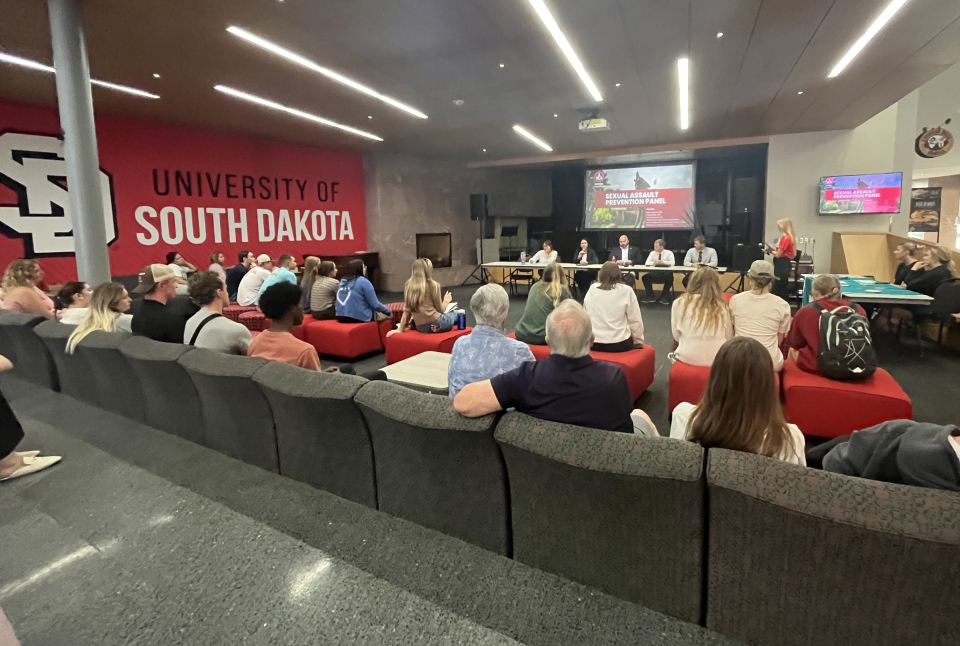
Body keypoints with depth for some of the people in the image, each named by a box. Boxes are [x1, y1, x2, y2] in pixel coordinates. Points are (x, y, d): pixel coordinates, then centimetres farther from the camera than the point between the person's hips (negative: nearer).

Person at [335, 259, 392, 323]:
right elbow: (375, 304, -10)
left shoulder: (342, 281, 10)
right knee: (387, 314, 16)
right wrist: (389, 311, 5)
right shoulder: (363, 282, -11)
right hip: (359, 318, -8)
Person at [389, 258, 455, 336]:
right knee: (455, 314, 26)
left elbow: (406, 310, 4)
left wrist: (400, 329, 10)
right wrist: (446, 301, 17)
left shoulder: (408, 285, 2)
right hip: (435, 324, -4)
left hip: (420, 328, 5)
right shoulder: (433, 285, -11)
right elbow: (440, 310, -3)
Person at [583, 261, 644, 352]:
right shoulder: (626, 291, -4)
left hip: (592, 343, 3)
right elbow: (635, 320, -3)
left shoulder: (592, 289, 4)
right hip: (618, 344, -2)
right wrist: (638, 342, 11)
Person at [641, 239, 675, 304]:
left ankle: (663, 297, -19)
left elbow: (672, 263, -14)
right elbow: (647, 263, -2)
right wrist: (654, 263, -22)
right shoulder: (652, 253, 8)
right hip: (654, 273, 3)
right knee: (645, 277, -23)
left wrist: (662, 262, -24)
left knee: (670, 278, -35)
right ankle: (650, 297, -14)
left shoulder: (669, 253, 0)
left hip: (665, 273, -3)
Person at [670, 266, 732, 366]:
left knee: (673, 354, 33)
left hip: (688, 357, -1)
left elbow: (676, 336, 4)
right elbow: (728, 338, 6)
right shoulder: (722, 307, -1)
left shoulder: (680, 303, -4)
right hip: (717, 359, 1)